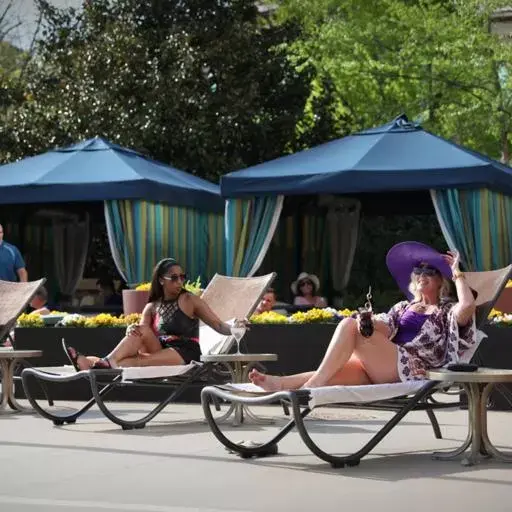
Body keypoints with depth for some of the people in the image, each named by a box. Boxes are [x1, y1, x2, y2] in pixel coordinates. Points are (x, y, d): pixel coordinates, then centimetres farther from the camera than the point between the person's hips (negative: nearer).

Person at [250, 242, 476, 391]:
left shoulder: (447, 310, 17)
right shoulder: (404, 307, 32)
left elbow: (468, 306, -8)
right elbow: (383, 328, 13)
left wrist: (456, 272, 4)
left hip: (412, 367, -5)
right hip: (379, 368, 5)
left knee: (349, 325, -24)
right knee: (332, 374, -26)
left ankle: (313, 385, -33)